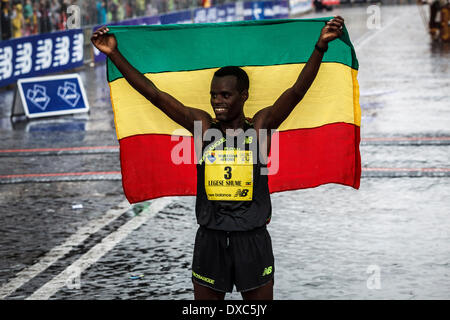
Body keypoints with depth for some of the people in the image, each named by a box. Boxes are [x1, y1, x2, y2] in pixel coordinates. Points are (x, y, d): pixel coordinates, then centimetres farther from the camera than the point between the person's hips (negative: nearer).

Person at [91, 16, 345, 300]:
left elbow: (297, 91, -12)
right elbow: (154, 94, -1)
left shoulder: (260, 127, -1)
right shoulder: (203, 126, 2)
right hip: (210, 239, 2)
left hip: (252, 240, -1)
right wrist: (114, 54, -5)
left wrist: (321, 46, -24)